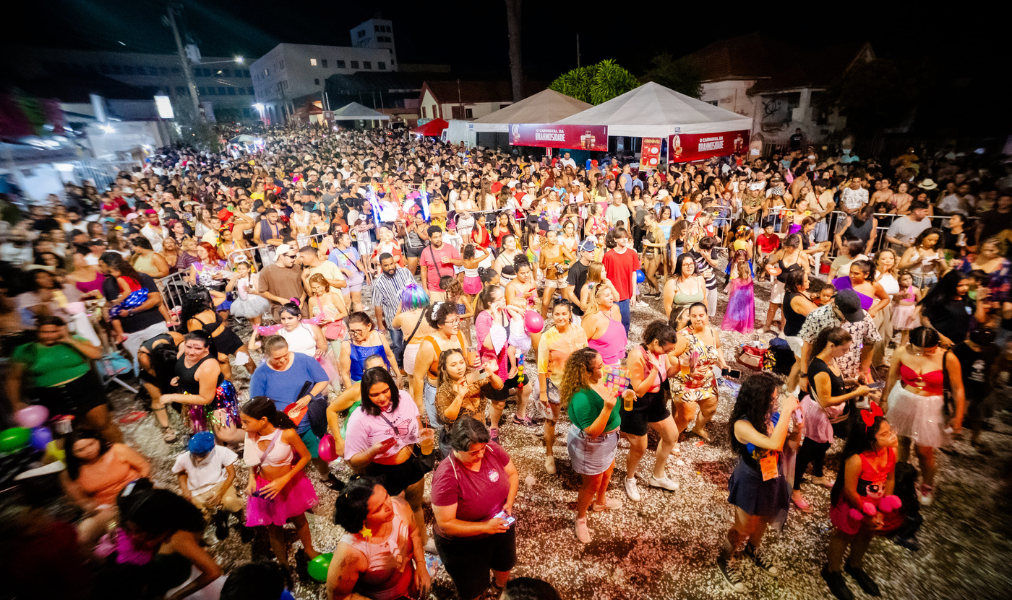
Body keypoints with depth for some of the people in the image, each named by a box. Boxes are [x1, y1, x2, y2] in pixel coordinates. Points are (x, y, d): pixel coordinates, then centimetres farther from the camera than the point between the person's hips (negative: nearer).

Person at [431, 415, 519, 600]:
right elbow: (445, 524, -29)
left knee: (504, 566, 33)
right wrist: (485, 527, -34)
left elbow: (512, 474, -5)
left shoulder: (492, 449, -23)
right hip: (463, 543, -5)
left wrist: (509, 502, -21)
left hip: (501, 526, 5)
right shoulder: (446, 476, -36)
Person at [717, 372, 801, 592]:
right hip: (750, 483, -5)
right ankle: (725, 560, 42)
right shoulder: (742, 425, -33)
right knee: (743, 528, 14)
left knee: (763, 520, 29)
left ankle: (753, 550, 58)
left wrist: (797, 425, -23)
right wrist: (786, 412, -38)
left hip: (773, 480, 5)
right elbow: (774, 444, -45)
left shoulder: (773, 417, -18)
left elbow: (791, 445, -4)